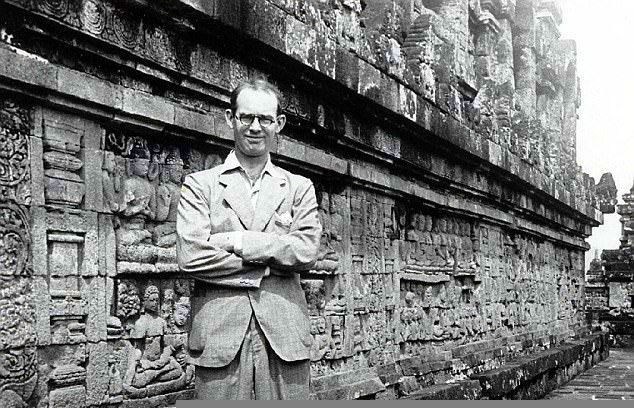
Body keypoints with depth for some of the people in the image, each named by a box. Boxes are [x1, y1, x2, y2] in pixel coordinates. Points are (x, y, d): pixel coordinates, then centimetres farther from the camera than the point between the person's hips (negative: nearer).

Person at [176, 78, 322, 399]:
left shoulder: (299, 188, 12)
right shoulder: (199, 184, 7)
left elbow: (307, 252, -3)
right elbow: (189, 256, -7)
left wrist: (237, 241, -10)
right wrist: (272, 260, -5)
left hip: (285, 336, 2)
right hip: (219, 336, -1)